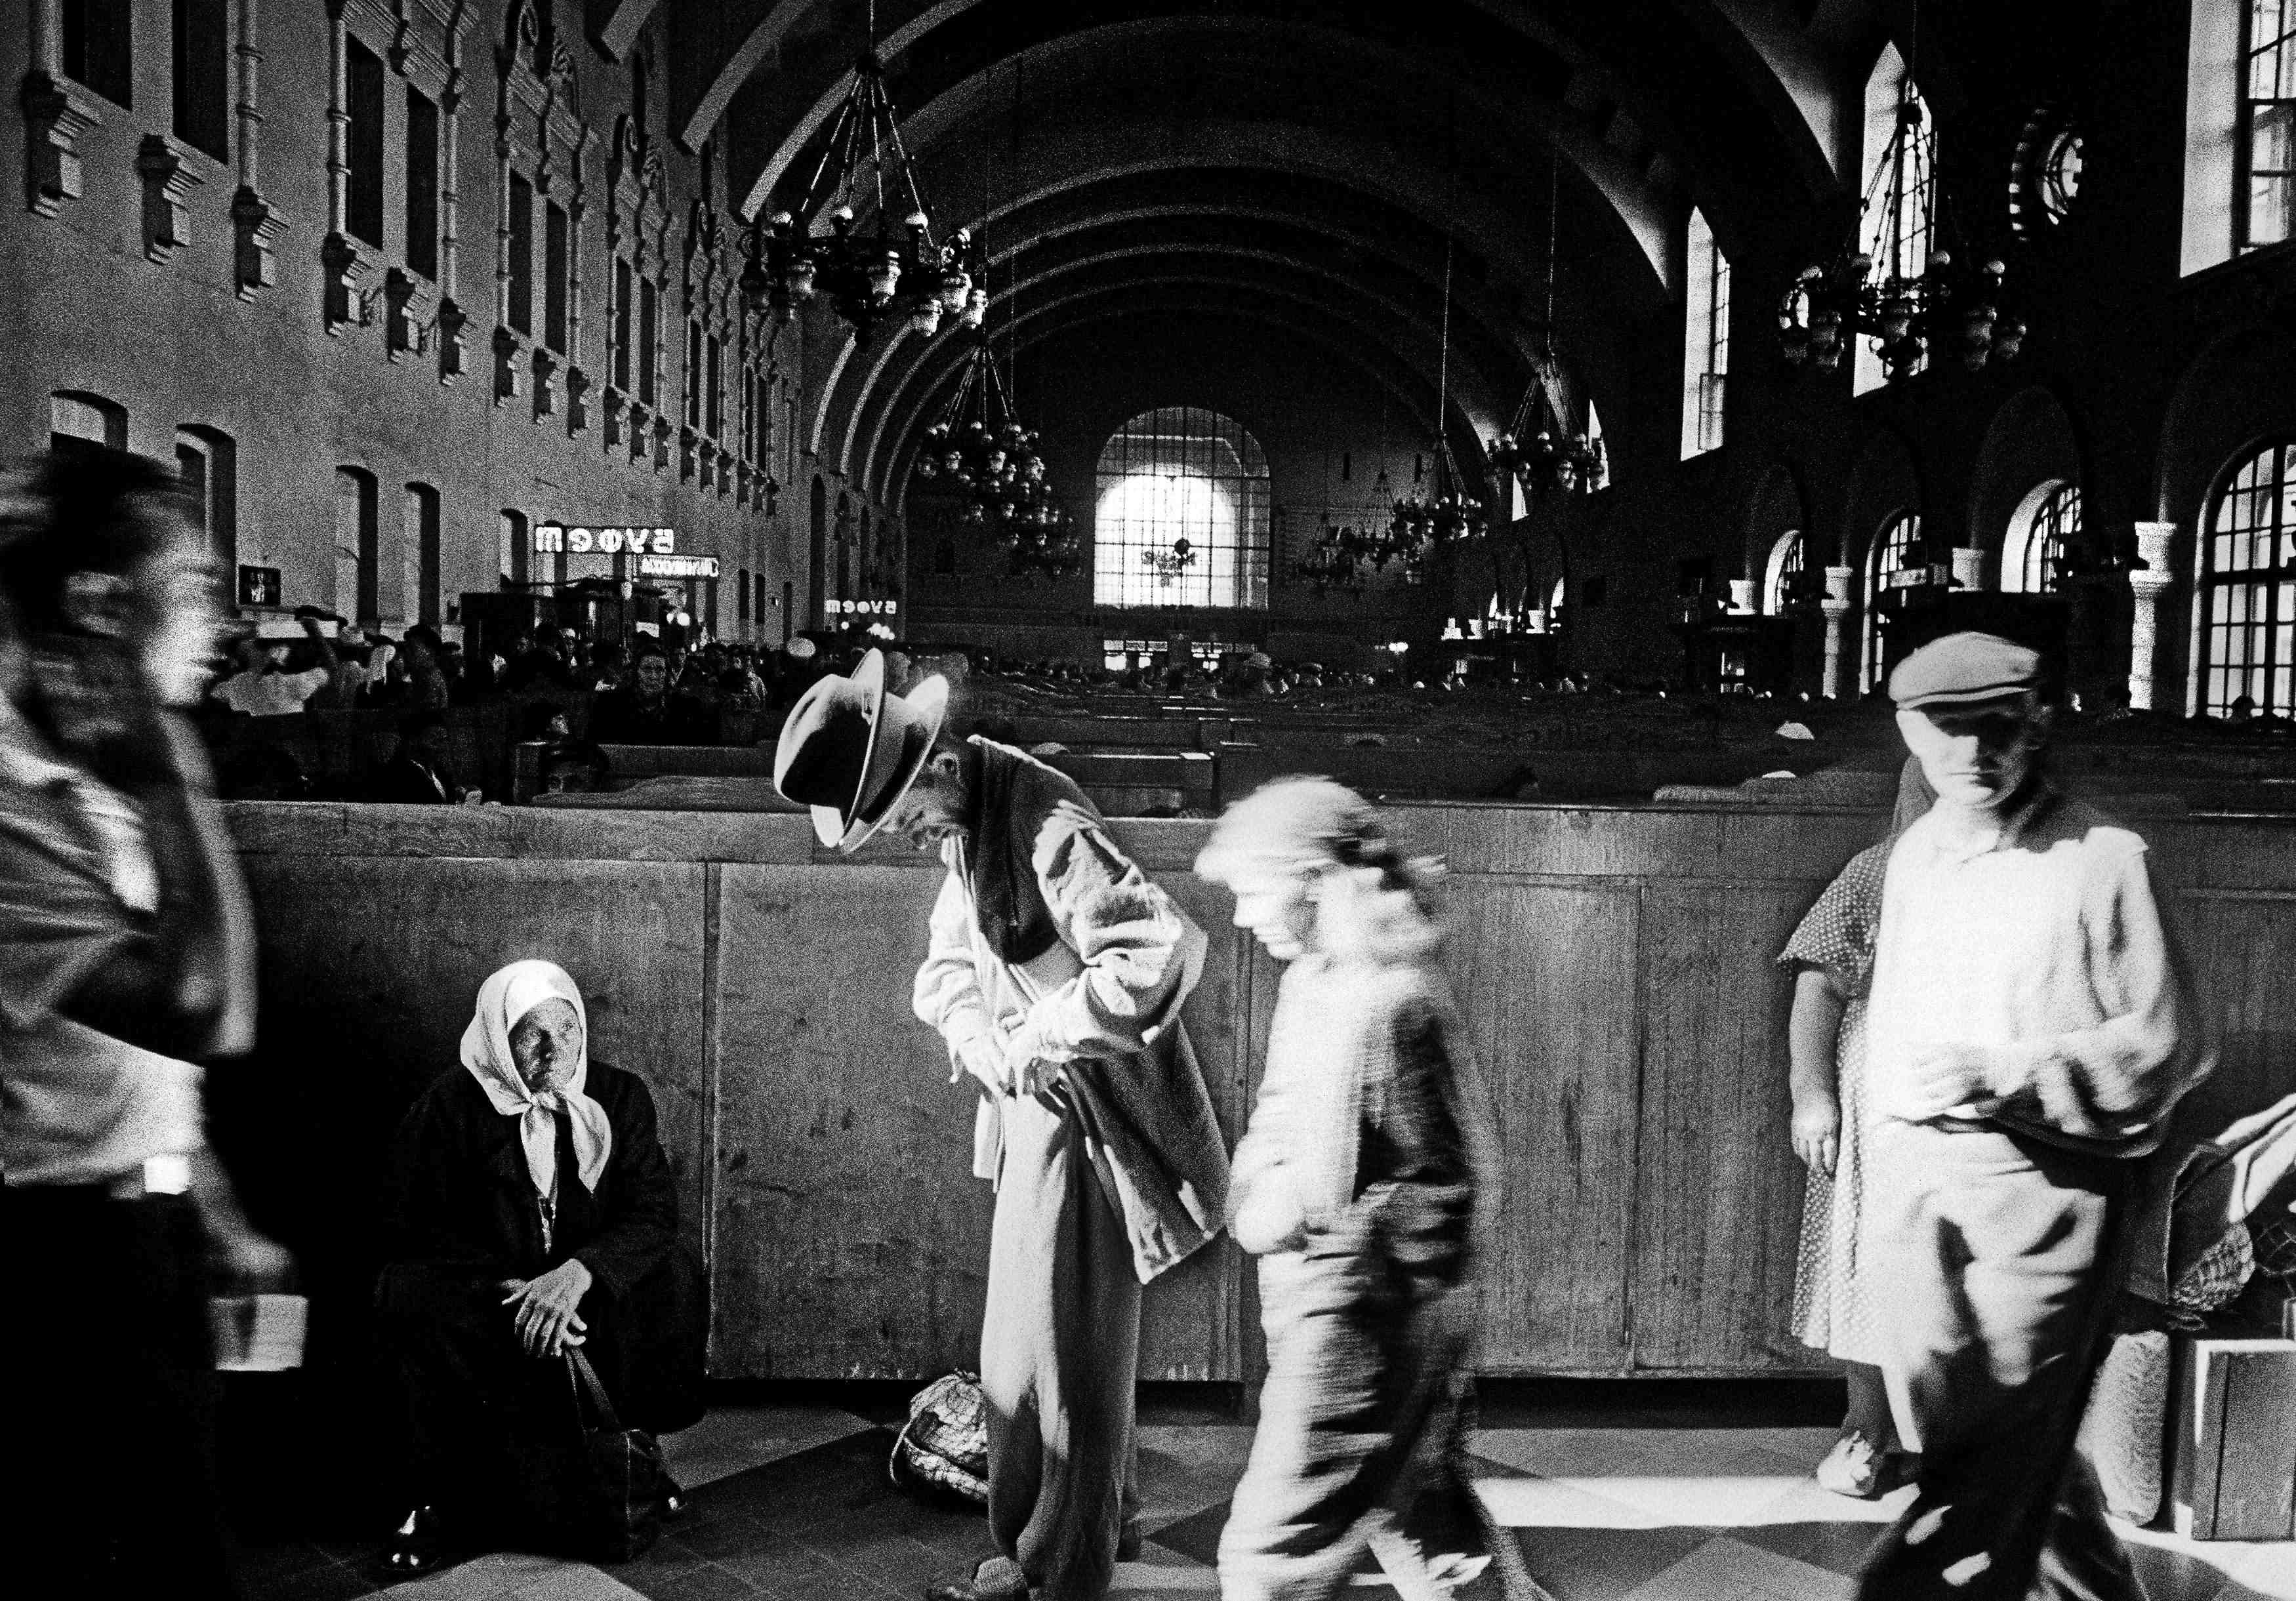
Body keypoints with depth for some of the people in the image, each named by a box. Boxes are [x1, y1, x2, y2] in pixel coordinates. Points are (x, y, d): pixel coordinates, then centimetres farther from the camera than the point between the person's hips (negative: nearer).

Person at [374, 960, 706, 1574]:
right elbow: (410, 1229, -10)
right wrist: (510, 1291, -23)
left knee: (675, 1274, -25)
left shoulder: (620, 1097, -2)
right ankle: (445, 1500, -15)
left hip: (592, 1300, 2)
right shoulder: (447, 1106, -7)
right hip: (485, 1306, -1)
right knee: (410, 1295, -30)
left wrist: (578, 1273, -28)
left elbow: (654, 1212, -9)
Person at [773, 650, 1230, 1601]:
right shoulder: (965, 825, 5)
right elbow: (947, 962, 15)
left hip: (1088, 1120, -10)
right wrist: (970, 1029, -6)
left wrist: (1040, 1034, -25)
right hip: (1032, 1108, 10)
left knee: (1066, 1346, 4)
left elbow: (1164, 949, -34)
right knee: (1020, 1345, 21)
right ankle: (1105, 1520, 40)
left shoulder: (1047, 826, -25)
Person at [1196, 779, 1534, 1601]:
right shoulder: (1314, 979, 7)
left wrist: (1297, 1214, -17)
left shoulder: (1386, 1003, -22)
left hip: (1361, 1322, -9)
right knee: (1421, 1508, 23)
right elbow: (1281, 1120, 17)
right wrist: (1258, 1188, -1)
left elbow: (1449, 1187, -20)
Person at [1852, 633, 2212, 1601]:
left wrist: (2003, 1075, -18)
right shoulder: (1913, 856, 11)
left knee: (1990, 1460, -6)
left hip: (2043, 1187, -6)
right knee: (1994, 1451, 17)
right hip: (1920, 1187, 6)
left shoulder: (2102, 861, -7)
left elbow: (2168, 1044, -6)